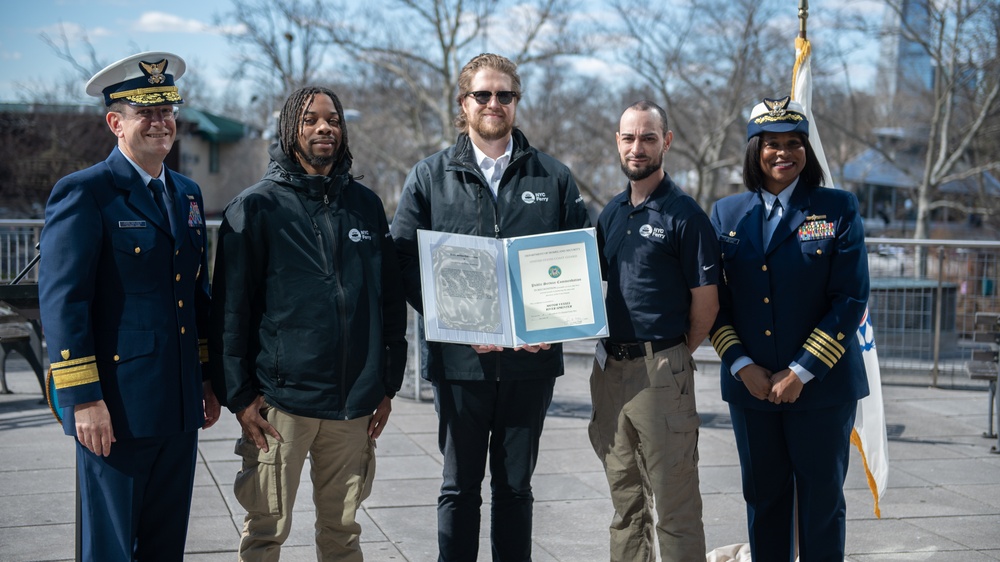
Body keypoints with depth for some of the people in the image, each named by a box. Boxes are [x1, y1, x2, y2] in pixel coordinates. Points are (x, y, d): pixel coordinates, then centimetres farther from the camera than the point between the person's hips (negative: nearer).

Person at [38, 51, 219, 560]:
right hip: (116, 409, -7)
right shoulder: (83, 193, -8)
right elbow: (61, 302, -13)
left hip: (179, 406, 7)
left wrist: (208, 379, 17)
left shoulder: (187, 193, 14)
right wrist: (83, 399, -17)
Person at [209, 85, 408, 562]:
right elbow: (230, 307, -3)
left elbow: (390, 300, 13)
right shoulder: (256, 207, -1)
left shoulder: (366, 205, 10)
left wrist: (387, 385, 10)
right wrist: (239, 395, -8)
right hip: (280, 401, -3)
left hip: (353, 404, 3)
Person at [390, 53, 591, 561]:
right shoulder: (429, 177, 4)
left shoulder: (554, 177, 7)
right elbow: (404, 262, -2)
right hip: (460, 360, -1)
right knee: (460, 486, 8)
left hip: (532, 359, 1)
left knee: (515, 485, 12)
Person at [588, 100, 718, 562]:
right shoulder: (612, 212, 13)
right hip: (610, 366, 7)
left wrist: (677, 353, 2)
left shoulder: (684, 215, -9)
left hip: (661, 370, -7)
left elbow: (706, 302, -8)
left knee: (673, 506, -2)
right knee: (626, 502, 16)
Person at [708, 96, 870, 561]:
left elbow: (851, 300, -7)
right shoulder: (726, 214, 7)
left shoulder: (838, 209, -2)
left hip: (822, 386, -3)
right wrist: (741, 365, -7)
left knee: (821, 502, 5)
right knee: (763, 499, 12)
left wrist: (801, 372, -12)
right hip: (750, 385, 3)